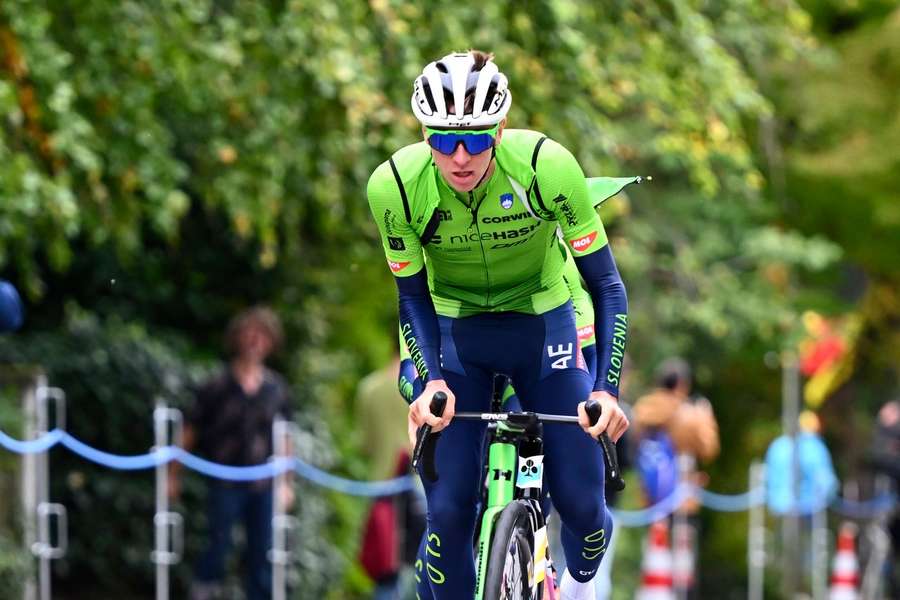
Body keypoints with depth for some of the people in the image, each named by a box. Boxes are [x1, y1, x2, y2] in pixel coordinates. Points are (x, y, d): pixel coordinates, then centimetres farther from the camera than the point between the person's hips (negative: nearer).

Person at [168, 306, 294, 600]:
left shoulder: (276, 389, 6)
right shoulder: (218, 387, -3)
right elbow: (190, 432, 1)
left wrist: (286, 482, 15)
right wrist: (173, 474, 1)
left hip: (264, 486, 3)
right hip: (225, 484, -3)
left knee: (262, 555, 4)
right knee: (219, 543, -4)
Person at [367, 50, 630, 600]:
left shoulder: (547, 165, -30)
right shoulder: (394, 184, -25)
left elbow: (606, 283, -20)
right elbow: (412, 295, -10)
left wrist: (607, 388, -30)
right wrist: (431, 380, -26)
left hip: (542, 324, 0)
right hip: (454, 333, 1)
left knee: (580, 501, -4)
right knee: (449, 510, -13)